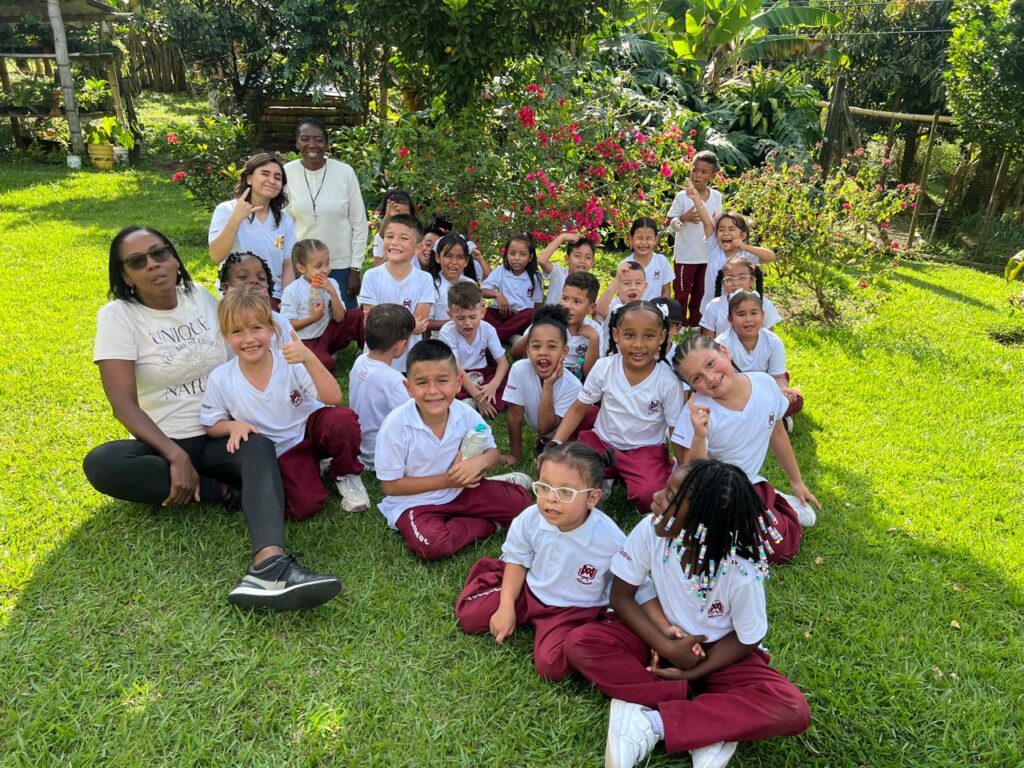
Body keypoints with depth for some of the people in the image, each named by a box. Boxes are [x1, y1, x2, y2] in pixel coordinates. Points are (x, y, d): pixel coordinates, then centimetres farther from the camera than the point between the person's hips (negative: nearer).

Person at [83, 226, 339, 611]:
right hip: (163, 442, -1)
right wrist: (176, 455, -27)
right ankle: (225, 491, -20)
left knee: (259, 447, -33)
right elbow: (124, 403, -15)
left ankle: (269, 565, -58)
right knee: (101, 464, -32)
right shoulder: (117, 316, -6)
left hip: (222, 435, 2)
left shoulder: (202, 297, 6)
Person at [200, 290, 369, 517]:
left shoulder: (291, 362, -16)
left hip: (311, 429, 0)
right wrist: (233, 425, -18)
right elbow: (212, 426, 4)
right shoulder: (220, 380, -10)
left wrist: (309, 358, -38)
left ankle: (346, 475, -4)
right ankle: (312, 467, 9)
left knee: (342, 420, -35)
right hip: (283, 453, 0)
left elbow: (333, 398, -26)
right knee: (304, 507, -26)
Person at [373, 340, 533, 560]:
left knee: (519, 502, -13)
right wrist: (445, 480, -20)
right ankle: (486, 523, -8)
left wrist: (479, 462, -22)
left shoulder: (466, 414, -13)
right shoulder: (396, 425, -23)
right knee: (432, 545, -32)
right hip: (414, 501, -2)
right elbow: (390, 485, -15)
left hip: (460, 491, 3)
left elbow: (492, 452, 4)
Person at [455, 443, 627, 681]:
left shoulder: (610, 540, -29)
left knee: (551, 666, -24)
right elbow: (517, 560, -1)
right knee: (468, 615, -2)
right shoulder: (530, 518, -20)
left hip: (575, 609, -3)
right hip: (528, 589, 4)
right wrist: (507, 607, -7)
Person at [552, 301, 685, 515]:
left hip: (645, 450, -2)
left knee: (652, 494, -31)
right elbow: (578, 409, -2)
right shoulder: (604, 367, -12)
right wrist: (555, 445, -13)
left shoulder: (668, 382, -17)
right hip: (601, 441, 2)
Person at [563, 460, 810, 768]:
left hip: (718, 651, -2)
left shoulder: (742, 573, -29)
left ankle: (653, 722, -22)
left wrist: (692, 672, -18)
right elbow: (621, 596, -12)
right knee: (579, 642, -22)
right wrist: (667, 646, -21)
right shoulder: (649, 531, -25)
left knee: (791, 710, -26)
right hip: (663, 637, 2)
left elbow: (746, 640, -12)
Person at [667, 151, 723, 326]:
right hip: (685, 255, -4)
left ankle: (695, 326, 28)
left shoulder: (717, 196, 0)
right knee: (681, 294, 4)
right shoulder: (682, 197, -11)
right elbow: (670, 222, -7)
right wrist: (684, 218, -25)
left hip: (708, 255, 4)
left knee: (700, 294, 15)